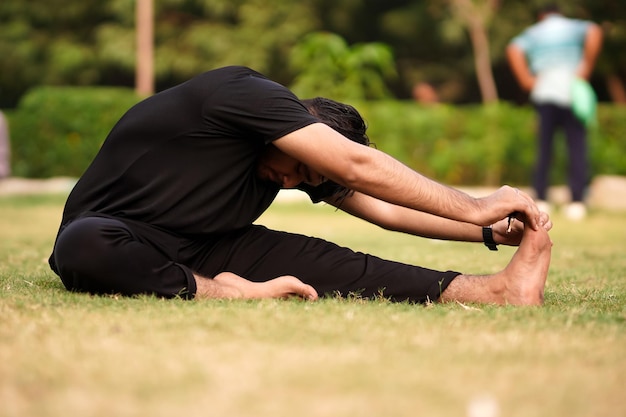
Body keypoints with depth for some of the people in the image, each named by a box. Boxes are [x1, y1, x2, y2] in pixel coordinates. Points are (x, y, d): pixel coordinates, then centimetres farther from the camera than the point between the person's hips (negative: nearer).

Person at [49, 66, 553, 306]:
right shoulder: (246, 94, -24)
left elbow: (381, 208, 4)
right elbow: (358, 166, -28)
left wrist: (487, 232, -4)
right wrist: (473, 208, -25)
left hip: (202, 248, 6)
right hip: (119, 235, -6)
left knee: (316, 260, -18)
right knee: (83, 247, -44)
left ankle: (494, 290, -30)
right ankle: (226, 293, -33)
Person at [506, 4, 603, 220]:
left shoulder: (533, 32, 15)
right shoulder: (574, 27, 12)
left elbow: (513, 50, -5)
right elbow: (594, 32, -11)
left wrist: (526, 80, -3)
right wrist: (587, 66, -7)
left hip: (543, 93, 2)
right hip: (572, 92, -2)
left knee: (544, 147, 8)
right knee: (577, 147, 1)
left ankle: (541, 200, 6)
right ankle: (577, 202, -5)